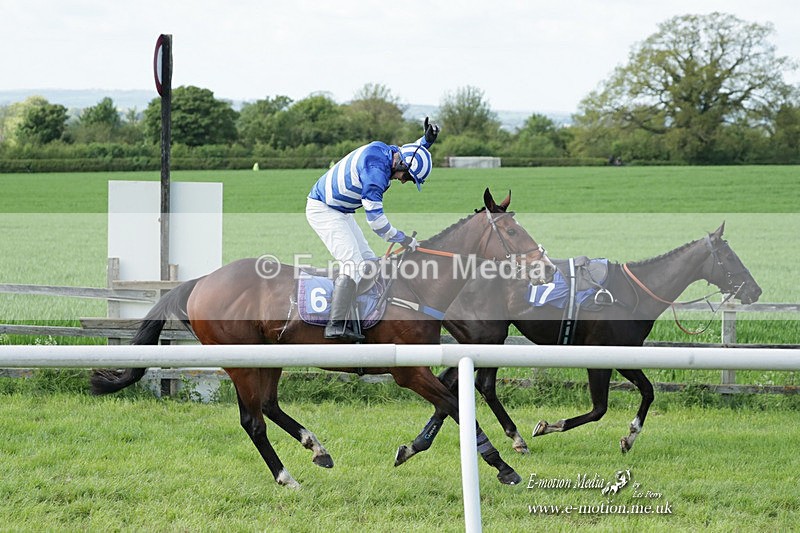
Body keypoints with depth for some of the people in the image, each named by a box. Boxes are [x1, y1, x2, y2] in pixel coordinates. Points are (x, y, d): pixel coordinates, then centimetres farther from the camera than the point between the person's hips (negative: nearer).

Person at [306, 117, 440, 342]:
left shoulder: (387, 151, 1)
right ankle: (336, 325, -29)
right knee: (353, 264, -22)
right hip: (322, 210, -11)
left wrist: (427, 139, 5)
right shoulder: (376, 171, -28)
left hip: (340, 212, 11)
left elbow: (410, 153, 26)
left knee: (368, 260, 10)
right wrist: (402, 239, -13)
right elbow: (375, 218, -25)